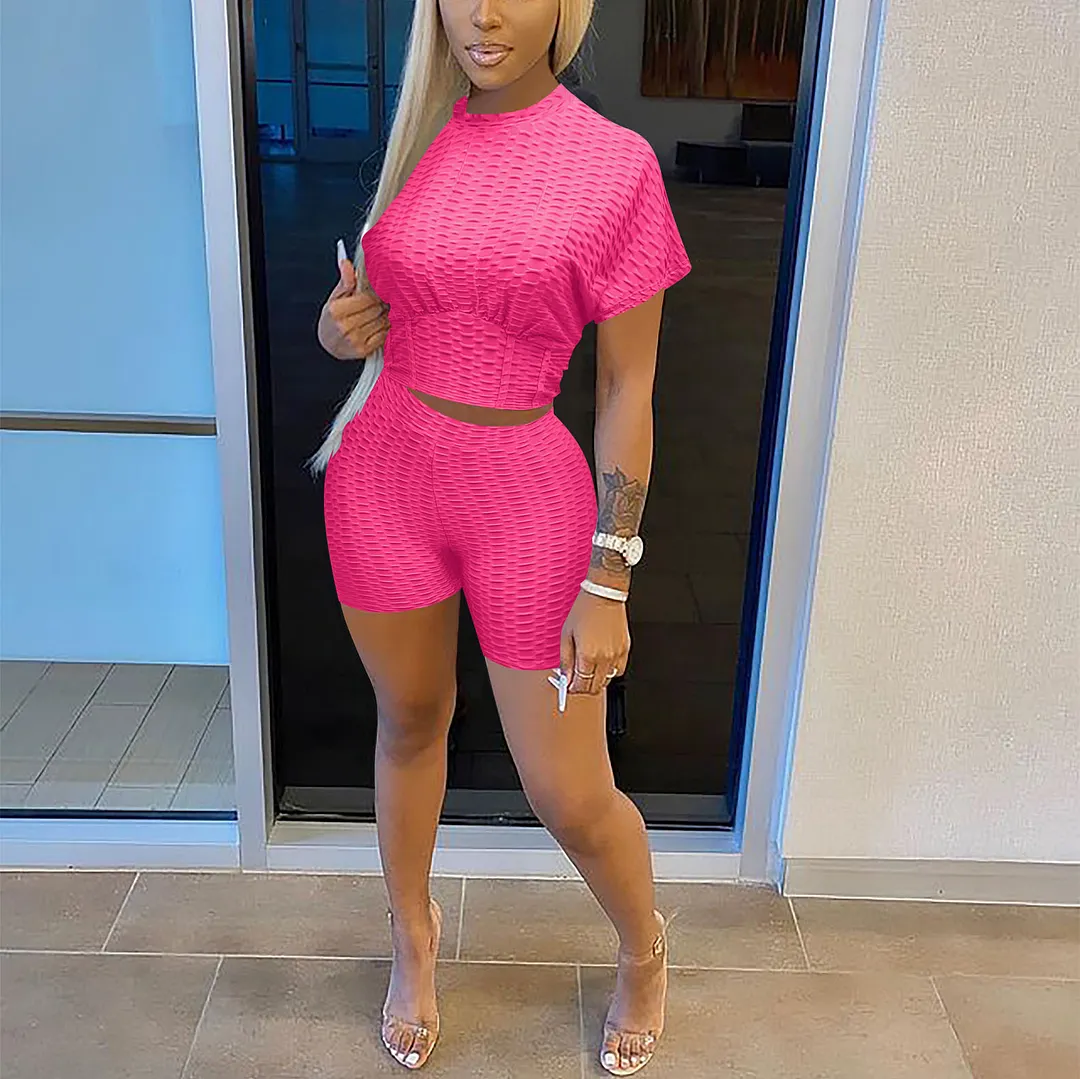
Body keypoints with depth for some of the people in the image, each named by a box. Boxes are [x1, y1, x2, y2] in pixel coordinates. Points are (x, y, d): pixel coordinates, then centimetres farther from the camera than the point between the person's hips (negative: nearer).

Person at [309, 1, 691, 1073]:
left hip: (525, 490, -4)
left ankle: (644, 949, 37)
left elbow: (626, 391, -9)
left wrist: (608, 584, -10)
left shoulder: (615, 163, -9)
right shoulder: (420, 139, 5)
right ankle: (413, 935, 46)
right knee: (410, 721, 20)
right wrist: (344, 329, -6)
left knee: (571, 796, 4)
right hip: (385, 470, 4)